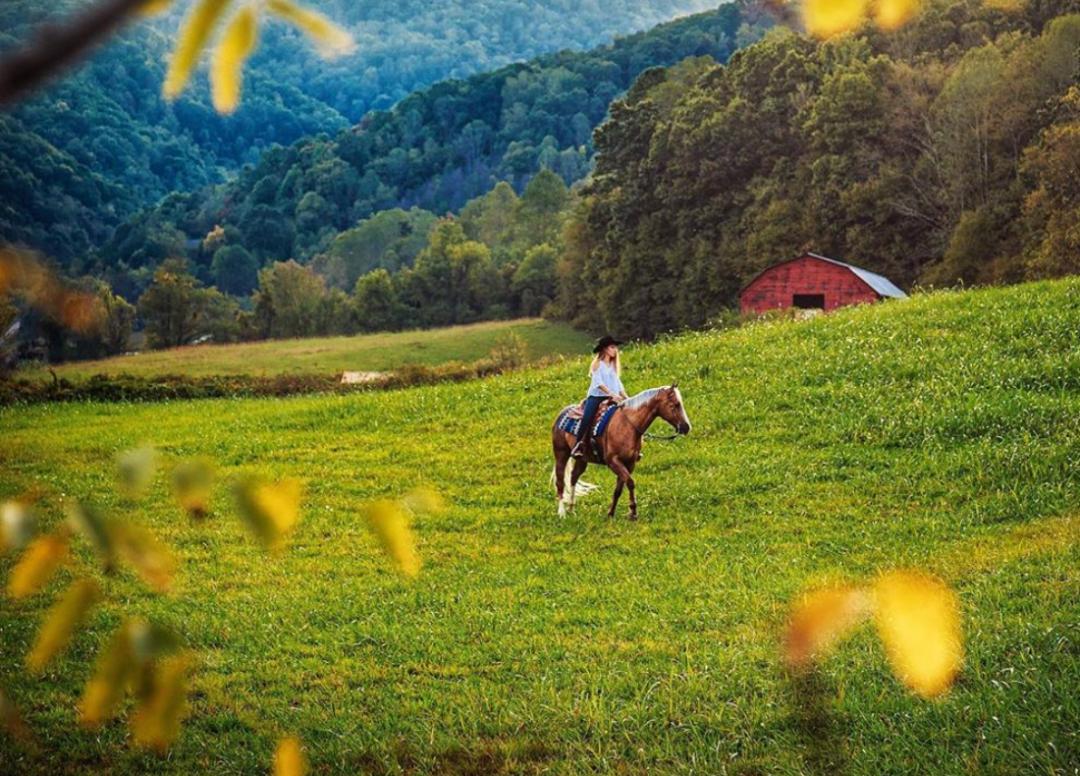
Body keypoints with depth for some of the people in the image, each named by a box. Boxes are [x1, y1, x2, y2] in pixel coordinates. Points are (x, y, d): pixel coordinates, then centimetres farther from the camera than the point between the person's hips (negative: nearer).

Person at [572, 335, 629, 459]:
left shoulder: (614, 366, 19)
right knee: (587, 419, -25)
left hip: (610, 399, 5)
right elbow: (598, 383, -13)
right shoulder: (598, 365, 0)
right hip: (596, 396, -5)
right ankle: (578, 446, -25)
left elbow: (618, 384, 18)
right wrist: (612, 394, -24)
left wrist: (626, 397, 5)